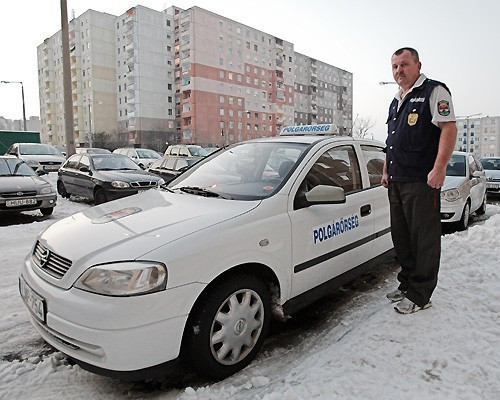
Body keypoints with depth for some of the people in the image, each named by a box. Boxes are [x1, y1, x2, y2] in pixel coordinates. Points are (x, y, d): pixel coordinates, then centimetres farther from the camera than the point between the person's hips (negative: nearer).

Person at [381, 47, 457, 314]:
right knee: (400, 236, 13)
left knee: (424, 239, -2)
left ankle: (420, 295, 7)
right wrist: (386, 171, 22)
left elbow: (449, 129, -12)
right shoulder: (396, 101, 22)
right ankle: (407, 284, 27)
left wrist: (439, 168, -21)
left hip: (422, 181, -8)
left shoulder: (434, 91, -2)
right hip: (396, 182, 9)